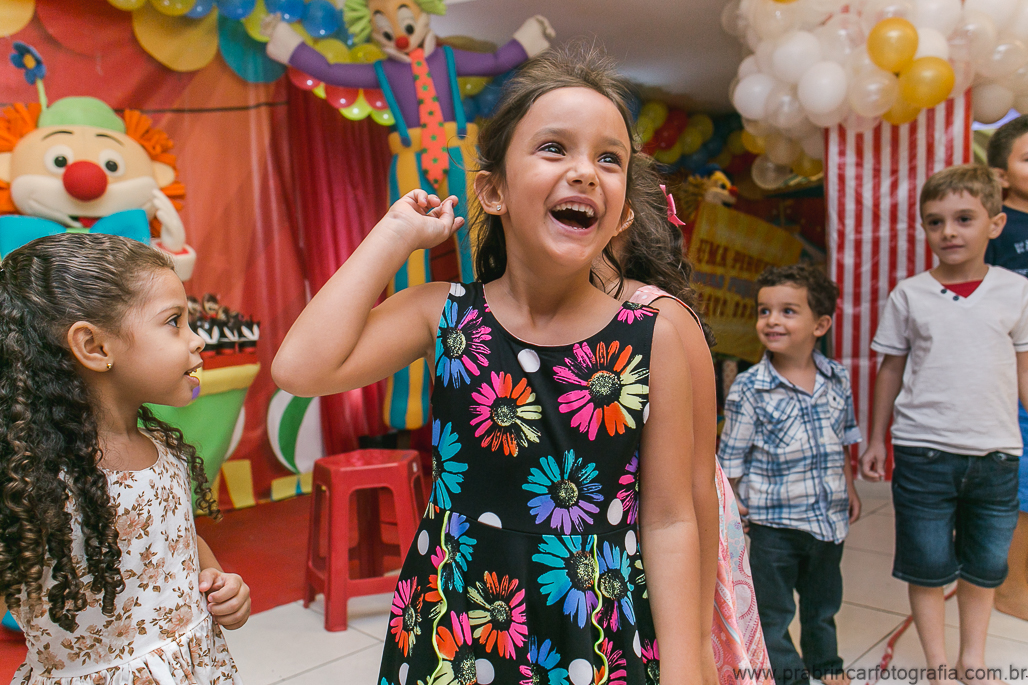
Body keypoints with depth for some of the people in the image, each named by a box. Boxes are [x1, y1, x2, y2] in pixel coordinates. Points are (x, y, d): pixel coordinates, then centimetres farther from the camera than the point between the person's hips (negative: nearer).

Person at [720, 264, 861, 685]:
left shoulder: (837, 378, -2)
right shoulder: (748, 389, -16)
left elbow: (843, 440, 13)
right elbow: (731, 458, -10)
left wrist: (849, 489, 16)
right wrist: (734, 511, -10)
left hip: (828, 516, 5)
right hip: (773, 522, -4)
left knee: (824, 602, 25)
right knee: (773, 611, 10)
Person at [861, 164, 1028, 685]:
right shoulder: (909, 295, -1)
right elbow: (891, 370, 5)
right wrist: (876, 439, 7)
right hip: (923, 451, -1)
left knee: (986, 565, 14)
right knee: (928, 565, 6)